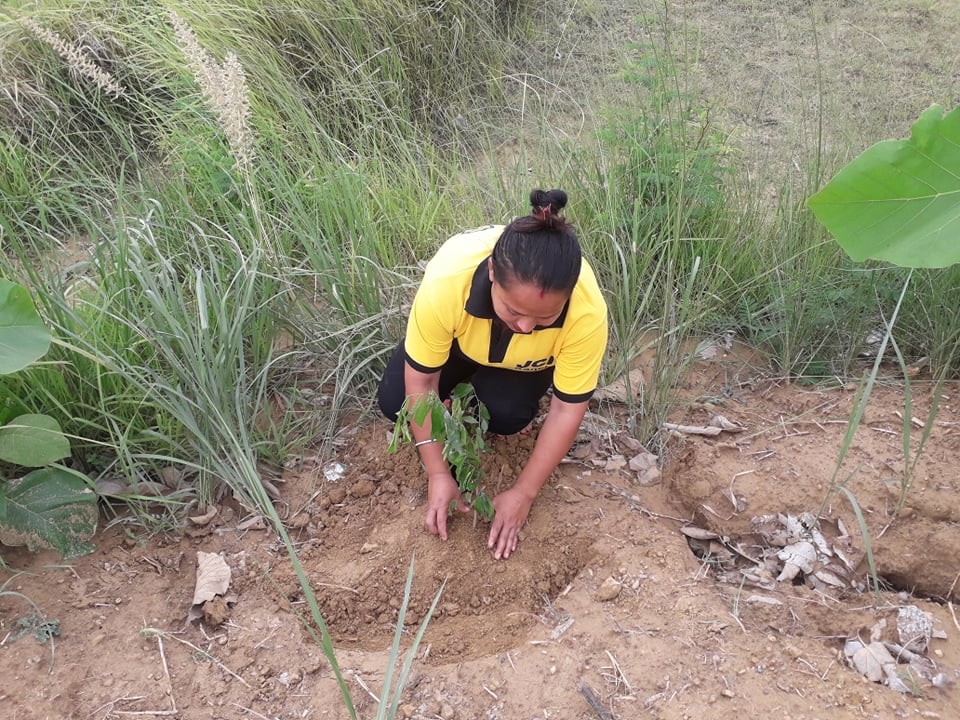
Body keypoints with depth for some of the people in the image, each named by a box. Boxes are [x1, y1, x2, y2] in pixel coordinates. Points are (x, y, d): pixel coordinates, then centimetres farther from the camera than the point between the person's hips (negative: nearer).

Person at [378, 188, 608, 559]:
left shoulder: (588, 312, -41)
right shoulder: (446, 279, -42)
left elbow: (568, 408, -27)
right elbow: (421, 380, -28)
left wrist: (523, 493, -24)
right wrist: (438, 474, -25)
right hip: (460, 341, 0)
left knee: (507, 415, -27)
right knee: (394, 402, -18)